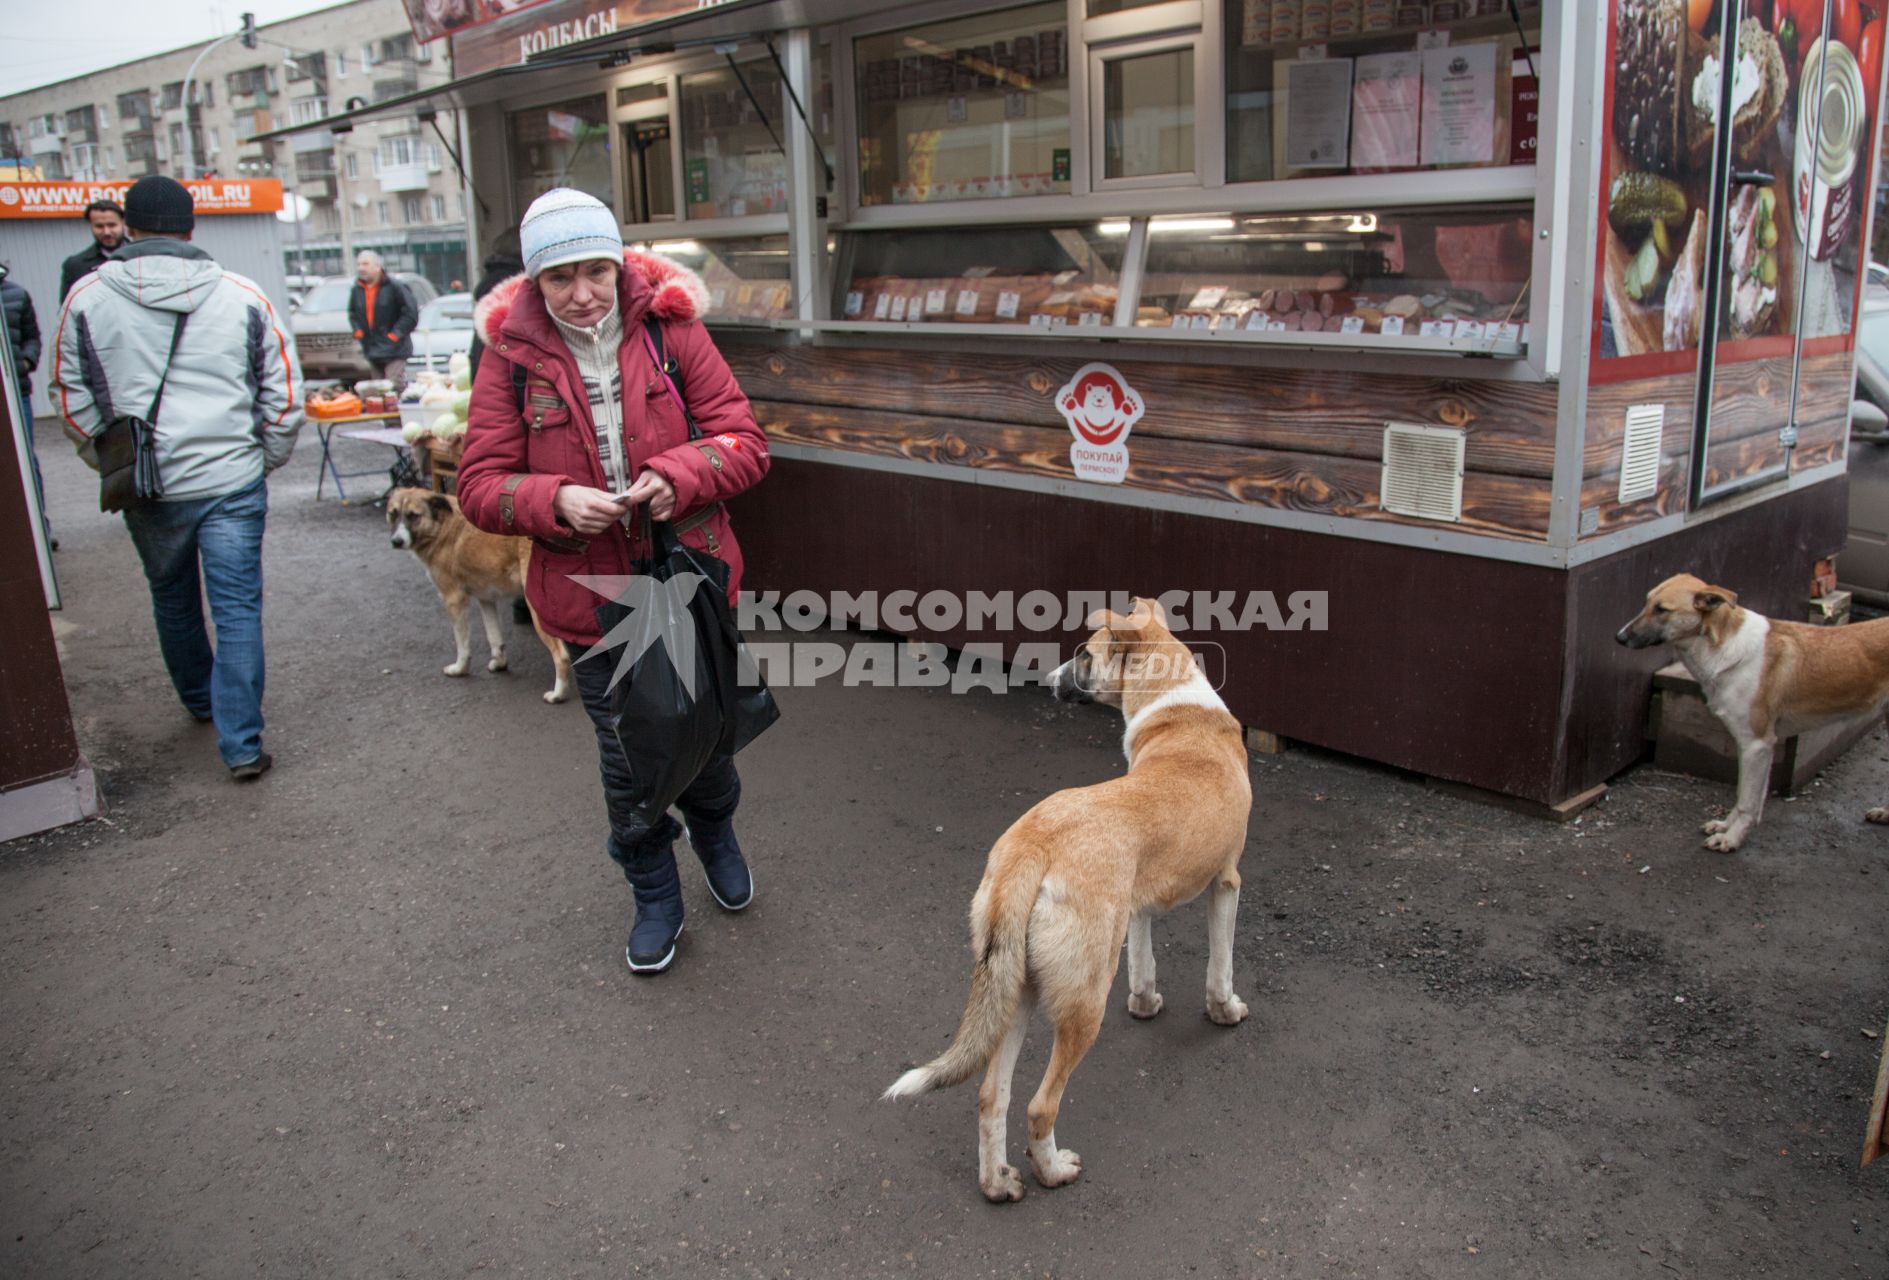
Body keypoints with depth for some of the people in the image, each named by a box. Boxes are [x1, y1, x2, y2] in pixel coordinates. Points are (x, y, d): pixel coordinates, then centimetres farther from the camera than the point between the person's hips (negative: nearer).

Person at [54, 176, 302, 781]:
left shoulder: (87, 297, 0)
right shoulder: (242, 295, -2)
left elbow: (73, 399, 6)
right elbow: (282, 395, 2)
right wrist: (265, 461, 15)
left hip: (146, 490, 2)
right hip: (232, 481, -1)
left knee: (172, 600, 22)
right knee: (237, 609, 1)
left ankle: (201, 701, 42)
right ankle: (242, 745, -1)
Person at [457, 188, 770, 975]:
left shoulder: (671, 328, -6)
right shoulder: (511, 354, -6)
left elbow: (745, 440, -5)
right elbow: (479, 486, -6)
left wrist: (679, 474, -24)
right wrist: (556, 501, -24)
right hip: (593, 591, 0)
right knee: (626, 756, 12)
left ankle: (713, 829, 51)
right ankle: (654, 897, 35)